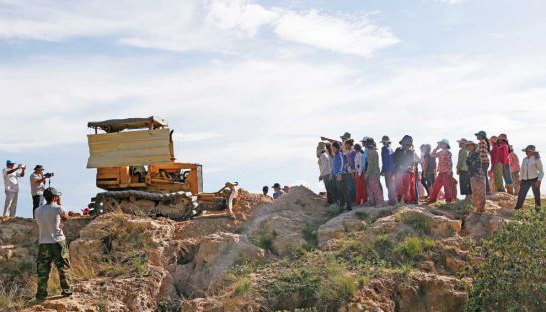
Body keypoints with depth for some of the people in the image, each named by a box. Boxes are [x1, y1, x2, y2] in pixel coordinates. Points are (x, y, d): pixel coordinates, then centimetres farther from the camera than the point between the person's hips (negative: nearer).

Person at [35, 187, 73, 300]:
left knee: (42, 270, 8)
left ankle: (41, 294, 9)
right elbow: (66, 218, 9)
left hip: (43, 243, 3)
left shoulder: (38, 210, 3)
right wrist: (59, 204, 10)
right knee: (63, 267, 10)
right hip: (58, 242, -3)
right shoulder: (58, 208, -9)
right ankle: (66, 290, 15)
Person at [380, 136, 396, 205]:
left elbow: (384, 161, -16)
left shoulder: (384, 149, -11)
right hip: (392, 169, 8)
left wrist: (383, 171, -15)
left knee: (389, 186, -6)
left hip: (388, 170, -8)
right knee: (392, 185, 15)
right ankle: (393, 199, 21)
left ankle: (391, 200, -6)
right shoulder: (391, 149, 13)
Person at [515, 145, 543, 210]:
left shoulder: (537, 159, -5)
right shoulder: (524, 159, 10)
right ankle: (517, 209, 0)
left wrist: (539, 180, -13)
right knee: (521, 195, -1)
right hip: (525, 180, 4)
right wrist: (520, 179, 10)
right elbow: (522, 170, 17)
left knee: (537, 195, 4)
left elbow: (541, 171, -3)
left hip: (534, 179, -4)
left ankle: (537, 207, 17)